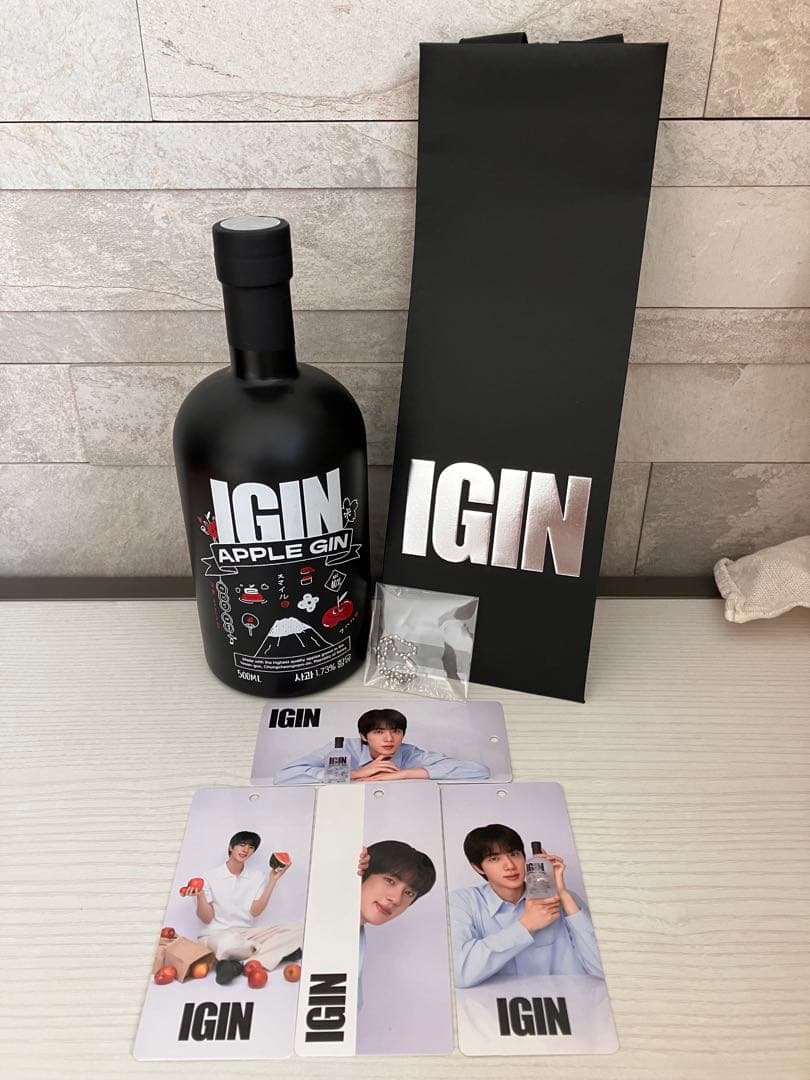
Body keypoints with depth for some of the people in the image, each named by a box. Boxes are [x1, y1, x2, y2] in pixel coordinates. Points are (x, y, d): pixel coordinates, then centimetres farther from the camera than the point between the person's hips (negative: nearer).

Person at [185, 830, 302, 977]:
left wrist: (273, 879, -6)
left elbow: (255, 912, -3)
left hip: (247, 934, 4)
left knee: (298, 930, -19)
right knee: (229, 943, -44)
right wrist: (200, 896, -20)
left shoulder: (257, 876, 9)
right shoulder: (211, 876, 0)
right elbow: (206, 919, -2)